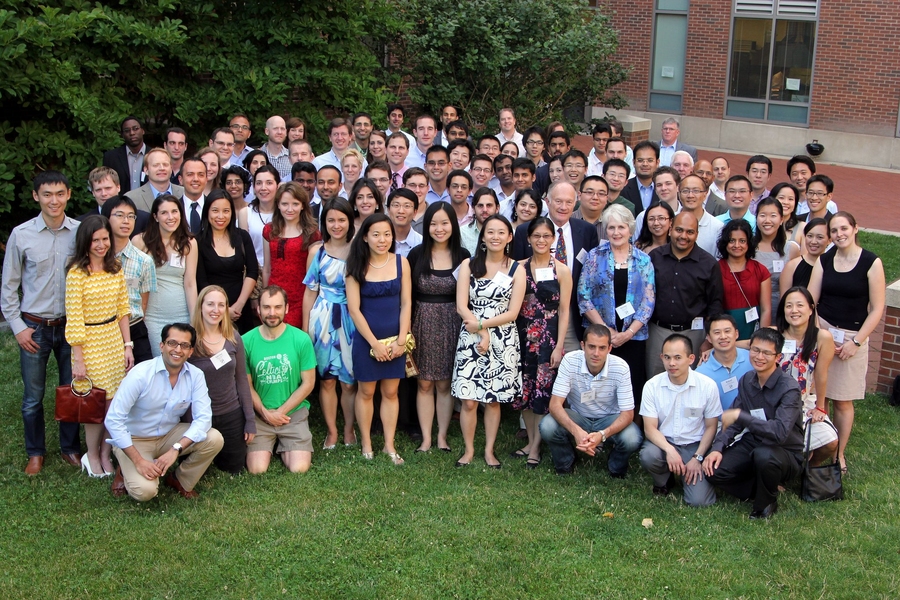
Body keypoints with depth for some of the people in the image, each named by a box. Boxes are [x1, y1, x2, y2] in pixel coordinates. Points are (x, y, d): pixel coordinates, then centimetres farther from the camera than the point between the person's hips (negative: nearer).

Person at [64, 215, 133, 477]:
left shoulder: (115, 269, 5)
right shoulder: (77, 273, -13)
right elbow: (73, 319, -13)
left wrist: (127, 345, 7)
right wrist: (78, 359, -13)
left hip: (115, 340, 5)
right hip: (90, 343, -5)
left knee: (114, 402, 4)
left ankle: (106, 454, 19)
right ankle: (92, 457, 20)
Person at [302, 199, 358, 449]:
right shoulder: (317, 250, 3)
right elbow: (310, 292, 6)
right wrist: (305, 328, 4)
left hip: (350, 320, -1)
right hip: (322, 319, 1)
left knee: (349, 381, 4)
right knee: (326, 379, 5)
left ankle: (349, 429, 20)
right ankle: (331, 431, 17)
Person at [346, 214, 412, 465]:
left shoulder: (401, 262, -2)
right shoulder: (357, 266, -8)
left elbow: (406, 304, -1)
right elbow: (354, 309, -9)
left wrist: (401, 340, -9)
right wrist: (375, 343, -12)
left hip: (395, 339, 2)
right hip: (366, 339, -2)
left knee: (390, 392, 9)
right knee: (366, 391, 8)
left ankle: (389, 445, 17)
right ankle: (366, 443, 20)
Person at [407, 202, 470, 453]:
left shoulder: (462, 256, -1)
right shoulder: (416, 254, -2)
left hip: (452, 325, 0)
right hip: (423, 324, 0)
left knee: (445, 383, 6)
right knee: (424, 383, 5)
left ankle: (442, 436, 16)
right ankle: (426, 438, 12)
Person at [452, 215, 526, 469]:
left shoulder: (516, 270, 2)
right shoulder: (468, 265, 3)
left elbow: (513, 312, -4)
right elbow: (461, 306, -4)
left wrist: (482, 324, -13)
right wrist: (482, 334, -14)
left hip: (504, 341, 0)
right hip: (471, 339, 0)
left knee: (494, 399, 6)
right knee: (468, 399, -2)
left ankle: (489, 450, 19)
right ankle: (469, 449, 14)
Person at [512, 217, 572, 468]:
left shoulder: (561, 271, -2)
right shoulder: (520, 267, 4)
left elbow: (564, 311, -2)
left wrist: (559, 346, -8)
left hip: (548, 338, -3)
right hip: (522, 336, 3)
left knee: (543, 391, -2)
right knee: (524, 390, 7)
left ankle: (536, 447, 8)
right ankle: (530, 441, 21)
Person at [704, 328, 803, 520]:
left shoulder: (788, 388, -21)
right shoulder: (747, 381, 1)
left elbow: (780, 432, -34)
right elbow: (732, 421, 5)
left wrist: (740, 415, -34)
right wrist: (718, 448, -12)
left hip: (785, 453, -6)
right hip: (751, 445, 6)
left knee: (764, 455, -39)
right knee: (713, 471, -17)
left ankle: (766, 503, -8)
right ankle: (763, 489, 7)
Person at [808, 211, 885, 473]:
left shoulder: (871, 262, -6)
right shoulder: (824, 261, 4)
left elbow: (877, 308, -6)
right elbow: (810, 301, 3)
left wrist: (855, 342, -9)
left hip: (853, 336, -2)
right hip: (821, 331, 3)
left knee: (843, 400, 3)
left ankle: (839, 453, 18)